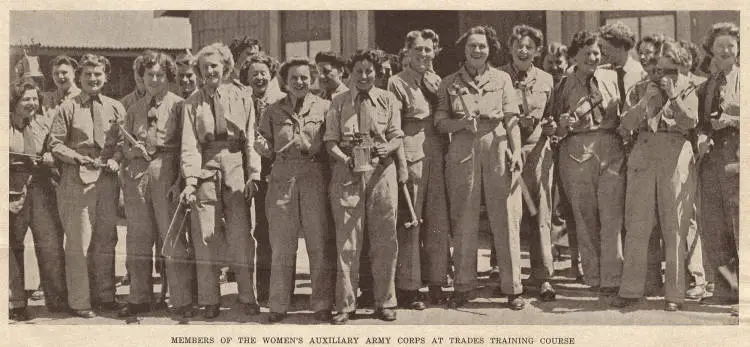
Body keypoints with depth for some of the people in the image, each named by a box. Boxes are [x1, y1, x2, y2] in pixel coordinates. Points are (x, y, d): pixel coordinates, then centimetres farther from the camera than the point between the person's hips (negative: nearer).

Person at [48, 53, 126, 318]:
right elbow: (55, 144, 0)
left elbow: (123, 141, 11)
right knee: (79, 242, -4)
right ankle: (80, 302, 4)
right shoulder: (68, 109, 2)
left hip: (107, 179, 3)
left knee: (106, 241, 9)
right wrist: (78, 158, -13)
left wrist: (115, 159, -7)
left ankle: (105, 296, 20)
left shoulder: (116, 108, 11)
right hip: (77, 180, -3)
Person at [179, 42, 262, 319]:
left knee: (241, 237, -2)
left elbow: (251, 140, 6)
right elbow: (189, 144, 1)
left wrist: (253, 176, -4)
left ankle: (248, 298, 8)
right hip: (205, 171, 1)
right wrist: (190, 180, -12)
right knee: (205, 239, 0)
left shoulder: (242, 98, 8)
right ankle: (209, 302, 8)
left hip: (236, 171, 0)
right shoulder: (192, 102, 9)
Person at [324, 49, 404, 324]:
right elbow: (330, 140, 4)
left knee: (384, 240, 3)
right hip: (347, 173, -1)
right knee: (347, 241, -1)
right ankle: (345, 305, 6)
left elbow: (397, 136, 7)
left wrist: (386, 148, -15)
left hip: (381, 171, 1)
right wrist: (344, 158, -15)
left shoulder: (387, 100, 9)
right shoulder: (338, 103, 8)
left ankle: (385, 302, 14)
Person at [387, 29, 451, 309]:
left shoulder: (436, 81, 17)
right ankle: (407, 288, 2)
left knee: (438, 220, 7)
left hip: (437, 155, 6)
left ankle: (436, 284, 16)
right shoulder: (397, 83, 0)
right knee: (409, 222, -4)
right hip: (412, 155, -6)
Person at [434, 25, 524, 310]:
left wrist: (516, 152, -5)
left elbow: (512, 120, 6)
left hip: (498, 150, 0)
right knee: (463, 221, 2)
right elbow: (440, 122, 6)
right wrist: (461, 123, -13)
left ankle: (512, 288, 3)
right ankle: (463, 287, 10)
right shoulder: (449, 83, 11)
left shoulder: (502, 79, 12)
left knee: (506, 219, -2)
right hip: (462, 153, 0)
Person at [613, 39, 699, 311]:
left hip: (675, 160, -2)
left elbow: (690, 121, -6)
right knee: (636, 227, 0)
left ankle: (675, 293, 3)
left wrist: (673, 97, -13)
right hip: (643, 156, 2)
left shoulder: (687, 91, 11)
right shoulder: (643, 89, 15)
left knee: (674, 229, -2)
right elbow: (626, 123, 4)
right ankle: (630, 289, 6)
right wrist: (647, 101, -6)